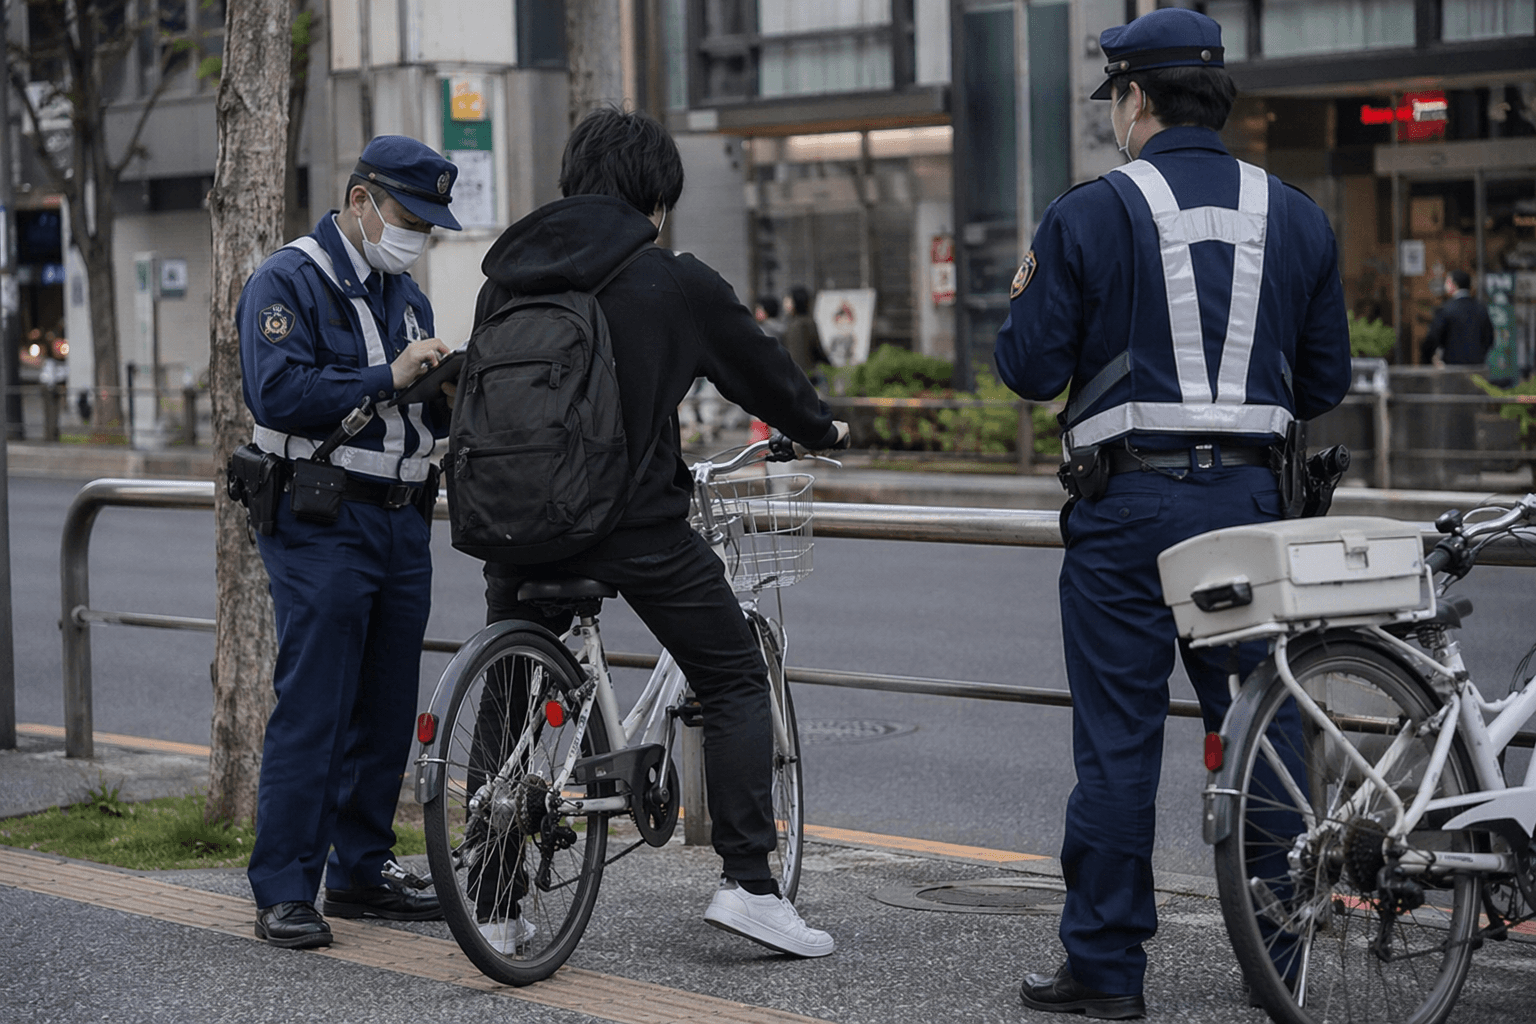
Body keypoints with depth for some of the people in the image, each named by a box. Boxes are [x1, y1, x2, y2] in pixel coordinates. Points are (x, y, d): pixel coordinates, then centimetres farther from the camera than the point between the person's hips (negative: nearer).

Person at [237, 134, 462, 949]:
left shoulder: (405, 295, 19)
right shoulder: (287, 282, -5)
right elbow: (279, 393, -19)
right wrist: (386, 377, -19)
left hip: (402, 523, 8)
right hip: (322, 524, -8)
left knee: (387, 710, 9)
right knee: (312, 708, -10)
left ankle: (361, 872, 19)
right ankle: (283, 891, -7)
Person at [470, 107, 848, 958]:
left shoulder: (507, 275, 7)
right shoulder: (675, 282, -6)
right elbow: (759, 369, 7)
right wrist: (821, 430, 28)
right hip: (637, 523, -4)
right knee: (735, 683, 8)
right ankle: (747, 883, -1)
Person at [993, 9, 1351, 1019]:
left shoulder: (1089, 216, -6)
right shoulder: (1297, 218, 6)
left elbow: (1032, 369, -5)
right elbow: (1326, 383, 9)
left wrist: (1026, 302, 15)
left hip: (1130, 505, -3)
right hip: (1250, 499, 3)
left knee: (1118, 742, 1)